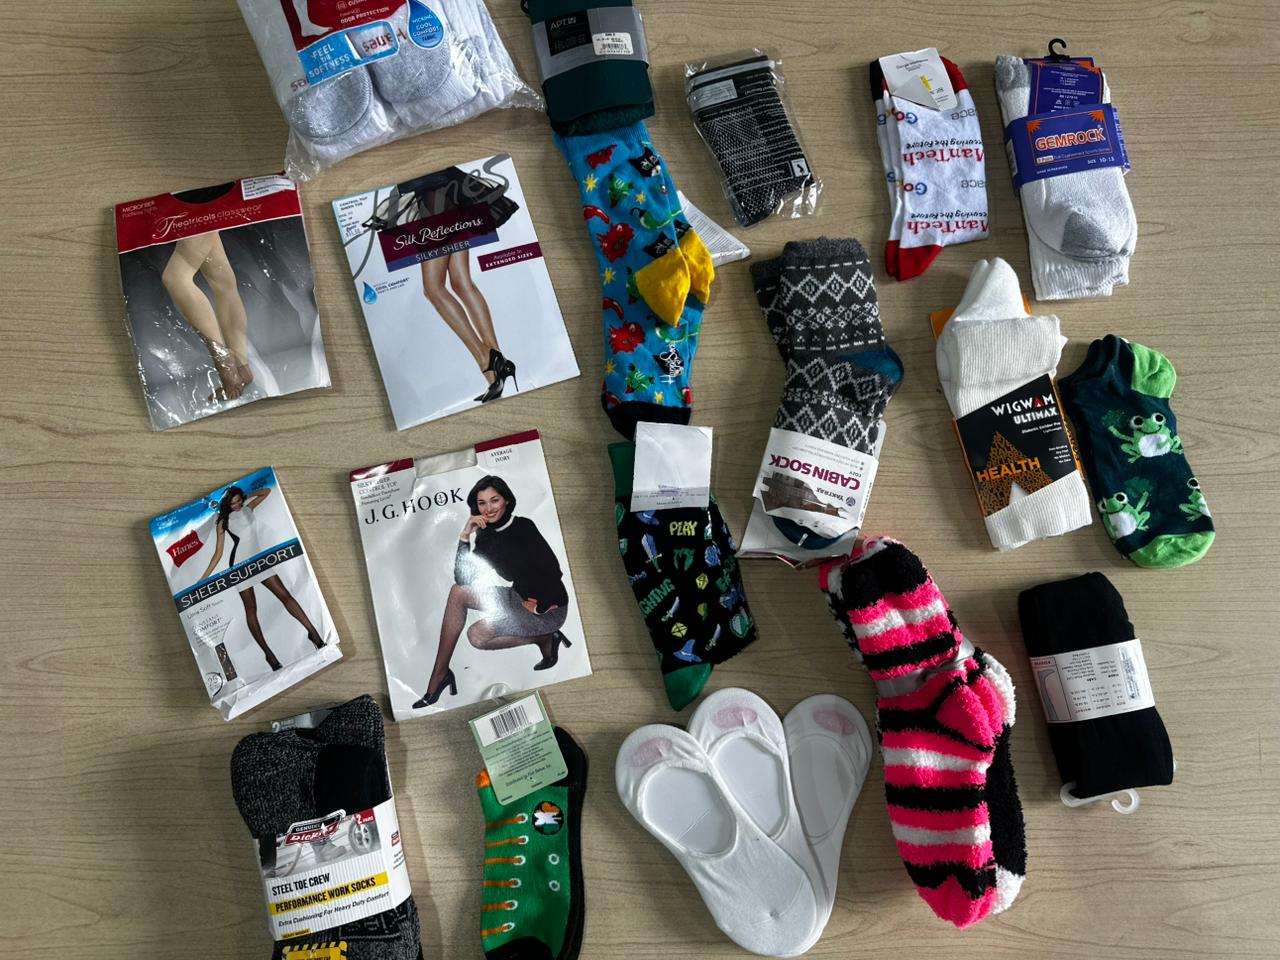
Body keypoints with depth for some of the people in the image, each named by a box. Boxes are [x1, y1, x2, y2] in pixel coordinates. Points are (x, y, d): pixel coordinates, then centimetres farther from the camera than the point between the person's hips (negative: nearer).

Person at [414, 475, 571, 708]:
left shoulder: (523, 527, -16)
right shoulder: (487, 536, 3)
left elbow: (552, 570, -20)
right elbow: (464, 579, -6)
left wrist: (538, 605, -11)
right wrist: (465, 535, -13)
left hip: (549, 607, -7)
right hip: (520, 598, 7)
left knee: (477, 636, -20)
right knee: (458, 592, -7)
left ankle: (545, 639, -2)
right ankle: (439, 673, -6)